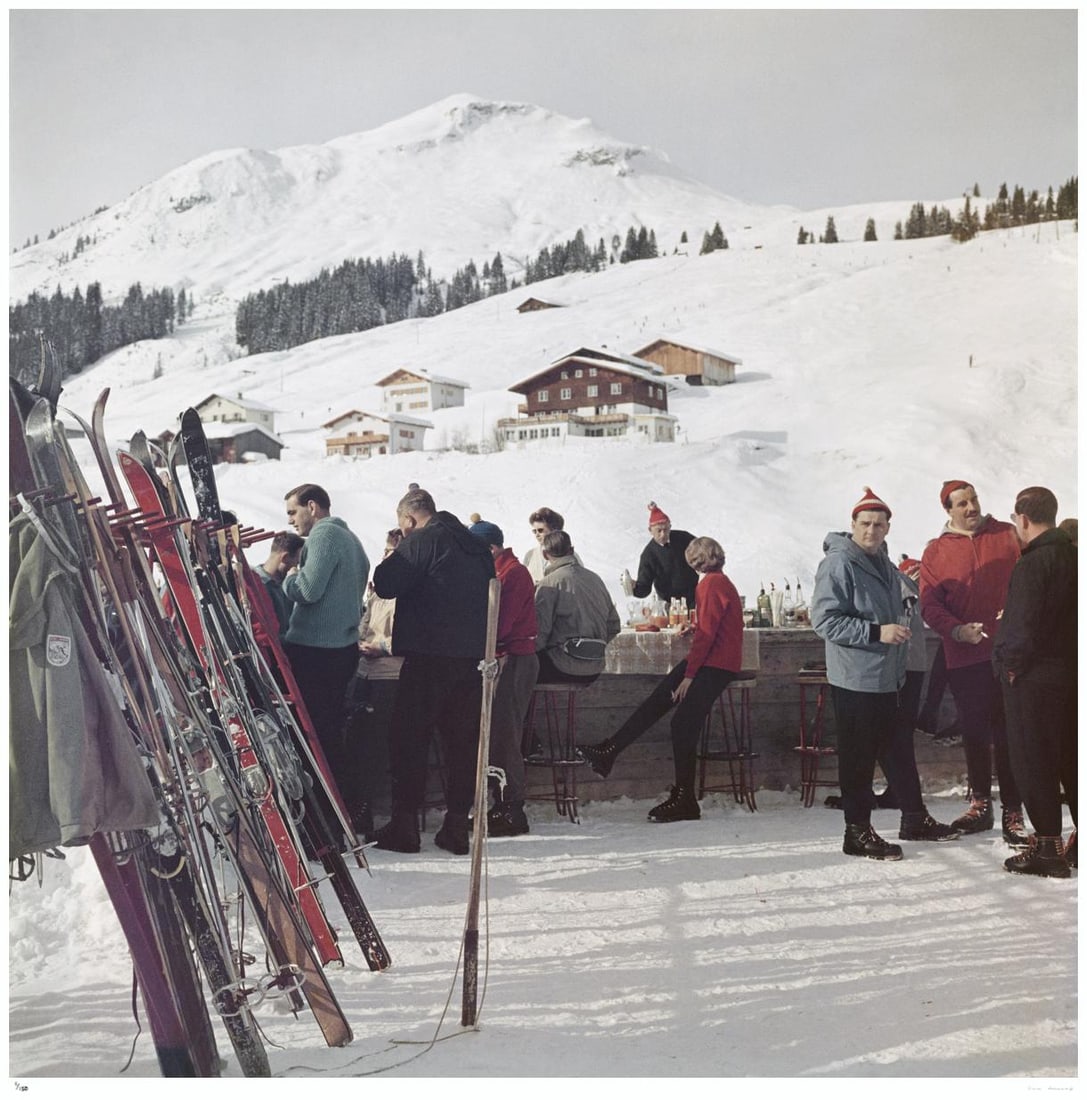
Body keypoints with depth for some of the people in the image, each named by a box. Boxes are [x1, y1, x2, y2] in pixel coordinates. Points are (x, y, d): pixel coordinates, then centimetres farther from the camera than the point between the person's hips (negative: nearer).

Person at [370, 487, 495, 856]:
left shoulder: (421, 540, -7)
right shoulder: (475, 545, 17)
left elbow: (385, 584, -12)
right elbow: (490, 593, 21)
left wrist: (391, 562, 7)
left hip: (430, 656, -7)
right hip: (473, 655, 7)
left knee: (409, 737, 2)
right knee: (463, 738, 9)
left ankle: (404, 823, 2)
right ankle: (457, 822, 11)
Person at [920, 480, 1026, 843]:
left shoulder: (1008, 536, 5)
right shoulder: (935, 552, 7)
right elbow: (929, 605, 2)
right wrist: (958, 630, -14)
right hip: (964, 657, 2)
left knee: (1009, 732, -3)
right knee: (974, 732, 11)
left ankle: (1012, 811, 4)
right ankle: (980, 804, 25)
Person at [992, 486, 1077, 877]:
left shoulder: (1032, 564, -19)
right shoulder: (1072, 556, 8)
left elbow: (1022, 626, -22)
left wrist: (1010, 662, -7)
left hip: (1033, 678, -8)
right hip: (1069, 670, 8)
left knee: (1033, 762, 0)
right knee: (1070, 759, 16)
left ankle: (1047, 846, 3)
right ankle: (1079, 841, 22)